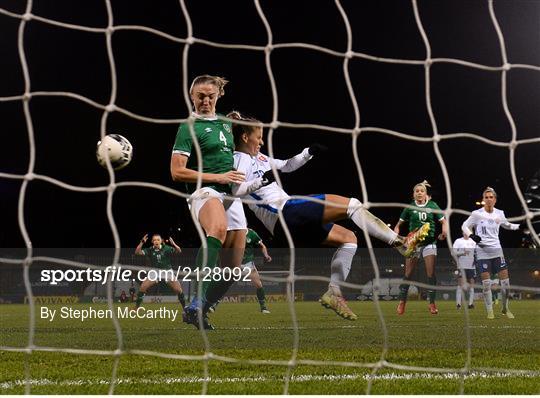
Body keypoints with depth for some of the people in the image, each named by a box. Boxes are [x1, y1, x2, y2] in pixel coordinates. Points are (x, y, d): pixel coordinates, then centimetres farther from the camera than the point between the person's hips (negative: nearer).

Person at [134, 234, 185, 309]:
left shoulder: (166, 248, -15)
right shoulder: (150, 250, -9)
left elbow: (179, 251, -24)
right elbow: (137, 252, -16)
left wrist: (173, 244, -45)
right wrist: (142, 242, -30)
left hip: (167, 271, -2)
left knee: (178, 290, -10)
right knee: (142, 288, -10)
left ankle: (185, 308, 6)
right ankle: (136, 307, 3)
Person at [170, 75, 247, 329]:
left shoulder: (225, 122, 19)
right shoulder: (189, 127, -2)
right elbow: (177, 172, -10)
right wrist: (218, 177, -13)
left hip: (232, 195, 8)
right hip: (204, 192, -8)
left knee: (233, 268, 1)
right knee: (218, 228, -42)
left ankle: (196, 311, 17)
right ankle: (196, 303, -48)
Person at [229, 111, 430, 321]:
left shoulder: (258, 157, 22)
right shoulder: (240, 159, -5)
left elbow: (286, 166, 34)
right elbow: (235, 190, -22)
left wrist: (308, 152, 20)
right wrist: (261, 181, -34)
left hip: (286, 225, 10)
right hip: (284, 212, -10)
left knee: (348, 238, 12)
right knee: (350, 204, -12)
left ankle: (334, 292, 2)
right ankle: (400, 242, -13)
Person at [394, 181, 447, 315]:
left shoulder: (432, 206, 1)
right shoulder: (410, 207, 1)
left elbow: (443, 221, 6)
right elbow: (399, 223, 7)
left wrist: (444, 231, -14)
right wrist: (396, 235, -11)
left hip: (429, 242, 0)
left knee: (431, 273, -5)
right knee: (408, 274, 0)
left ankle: (432, 303, 2)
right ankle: (402, 302, 10)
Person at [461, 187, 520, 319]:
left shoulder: (499, 214, 4)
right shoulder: (477, 214, -6)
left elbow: (507, 225, 24)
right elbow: (464, 226, 2)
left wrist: (520, 226, 13)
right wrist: (471, 235, -16)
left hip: (497, 250, 3)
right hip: (482, 252, -3)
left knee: (505, 281, 0)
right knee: (486, 282, -4)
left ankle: (505, 308, 17)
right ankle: (490, 311, 7)